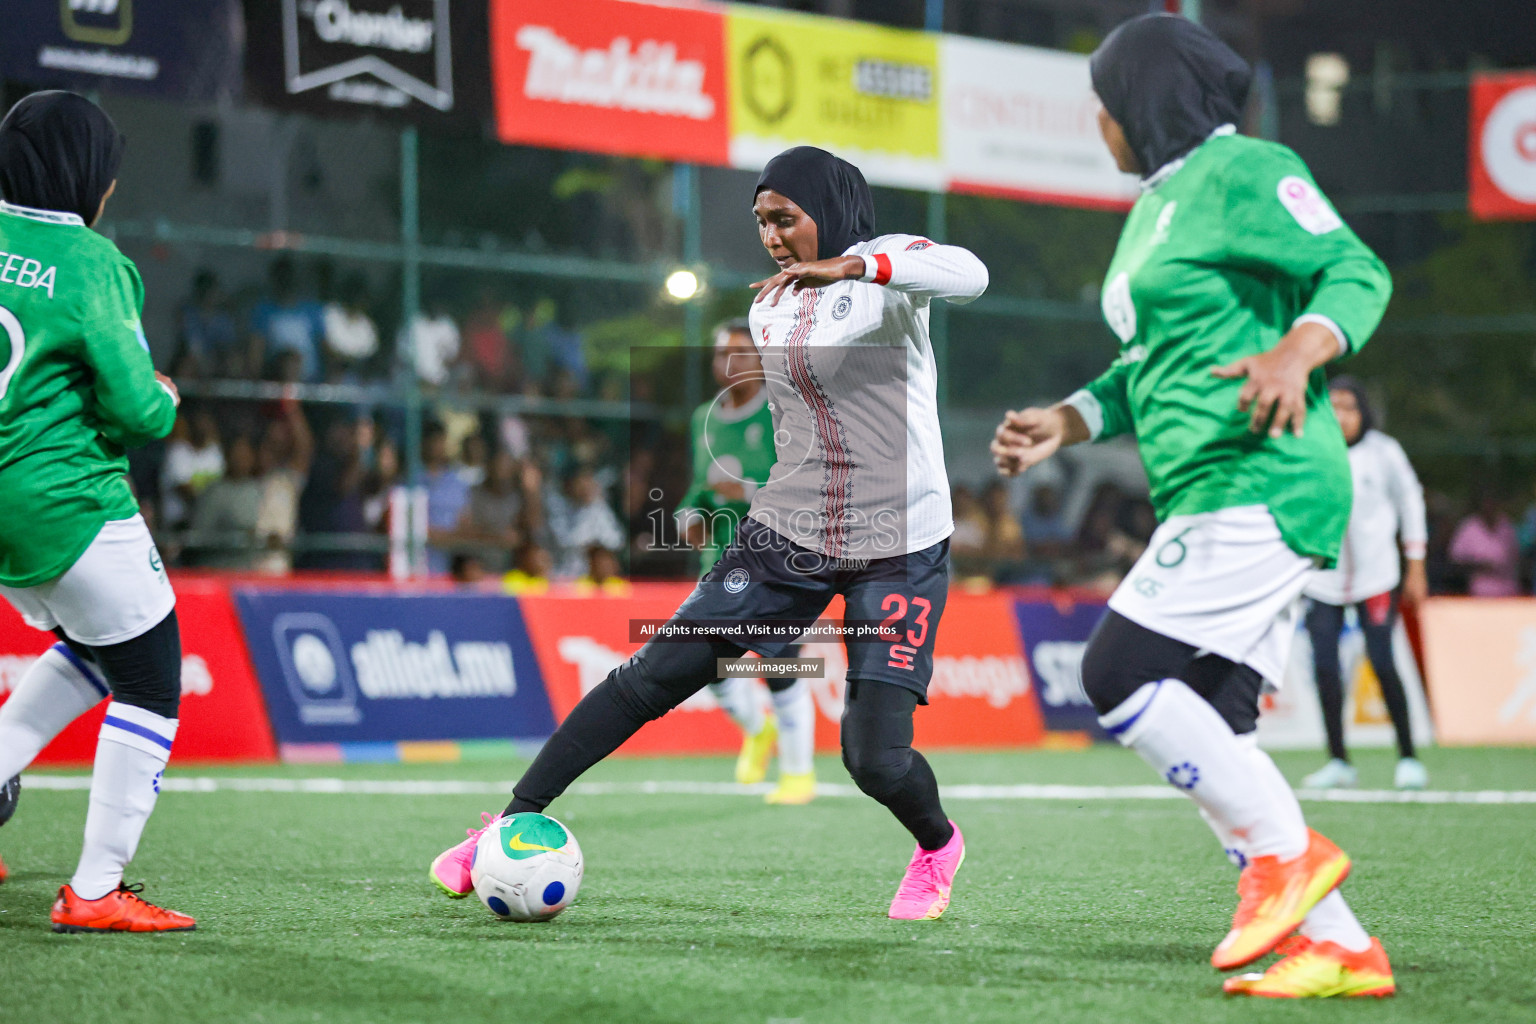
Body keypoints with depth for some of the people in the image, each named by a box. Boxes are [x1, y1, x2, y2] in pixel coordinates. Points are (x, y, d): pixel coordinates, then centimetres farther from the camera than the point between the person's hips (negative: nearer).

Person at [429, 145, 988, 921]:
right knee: (657, 674, -5)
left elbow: (968, 275, -31)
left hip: (899, 549, -5)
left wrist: (851, 267, -40)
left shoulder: (884, 262, -8)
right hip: (789, 533, 5)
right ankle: (514, 822, 3)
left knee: (874, 756, -11)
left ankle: (937, 847, 23)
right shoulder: (767, 310, 11)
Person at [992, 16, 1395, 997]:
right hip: (1213, 499, 10)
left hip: (1264, 483, -10)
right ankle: (1338, 948, 3)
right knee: (1207, 731, 3)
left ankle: (1286, 851, -9)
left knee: (1120, 674, -15)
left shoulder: (1246, 173, -6)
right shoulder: (1156, 207, 23)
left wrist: (1298, 350, -30)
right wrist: (1063, 424, 17)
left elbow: (1359, 272, -12)